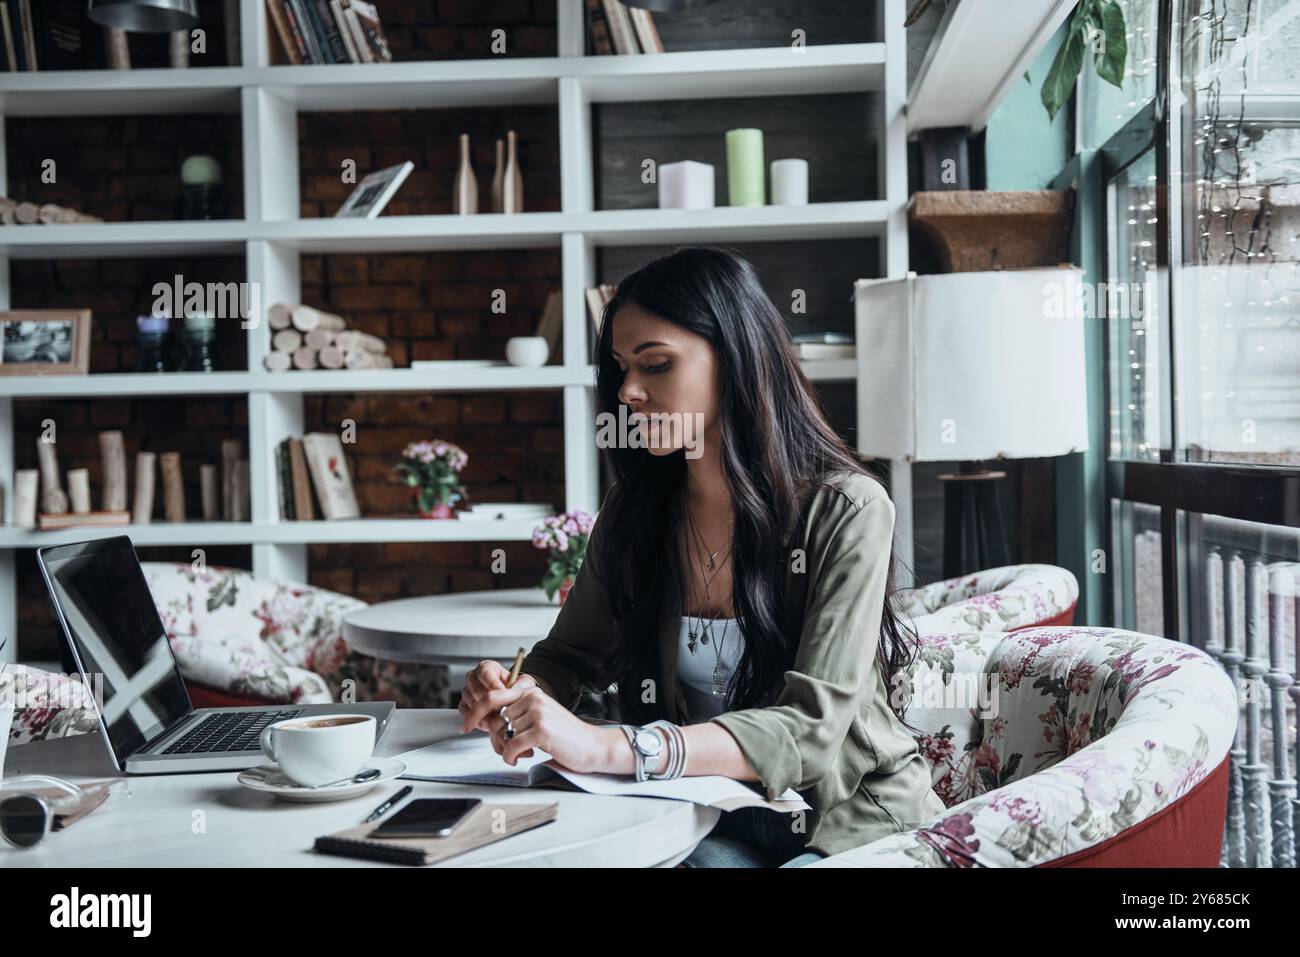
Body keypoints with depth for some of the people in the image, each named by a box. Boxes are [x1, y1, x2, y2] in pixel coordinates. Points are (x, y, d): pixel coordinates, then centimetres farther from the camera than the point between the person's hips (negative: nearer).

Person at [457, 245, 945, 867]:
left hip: (852, 820, -3)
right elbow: (568, 656, 12)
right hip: (710, 822, 4)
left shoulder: (846, 511, -15)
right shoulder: (634, 510, 2)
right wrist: (523, 697, -14)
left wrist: (611, 749, -38)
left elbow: (811, 726, -25)